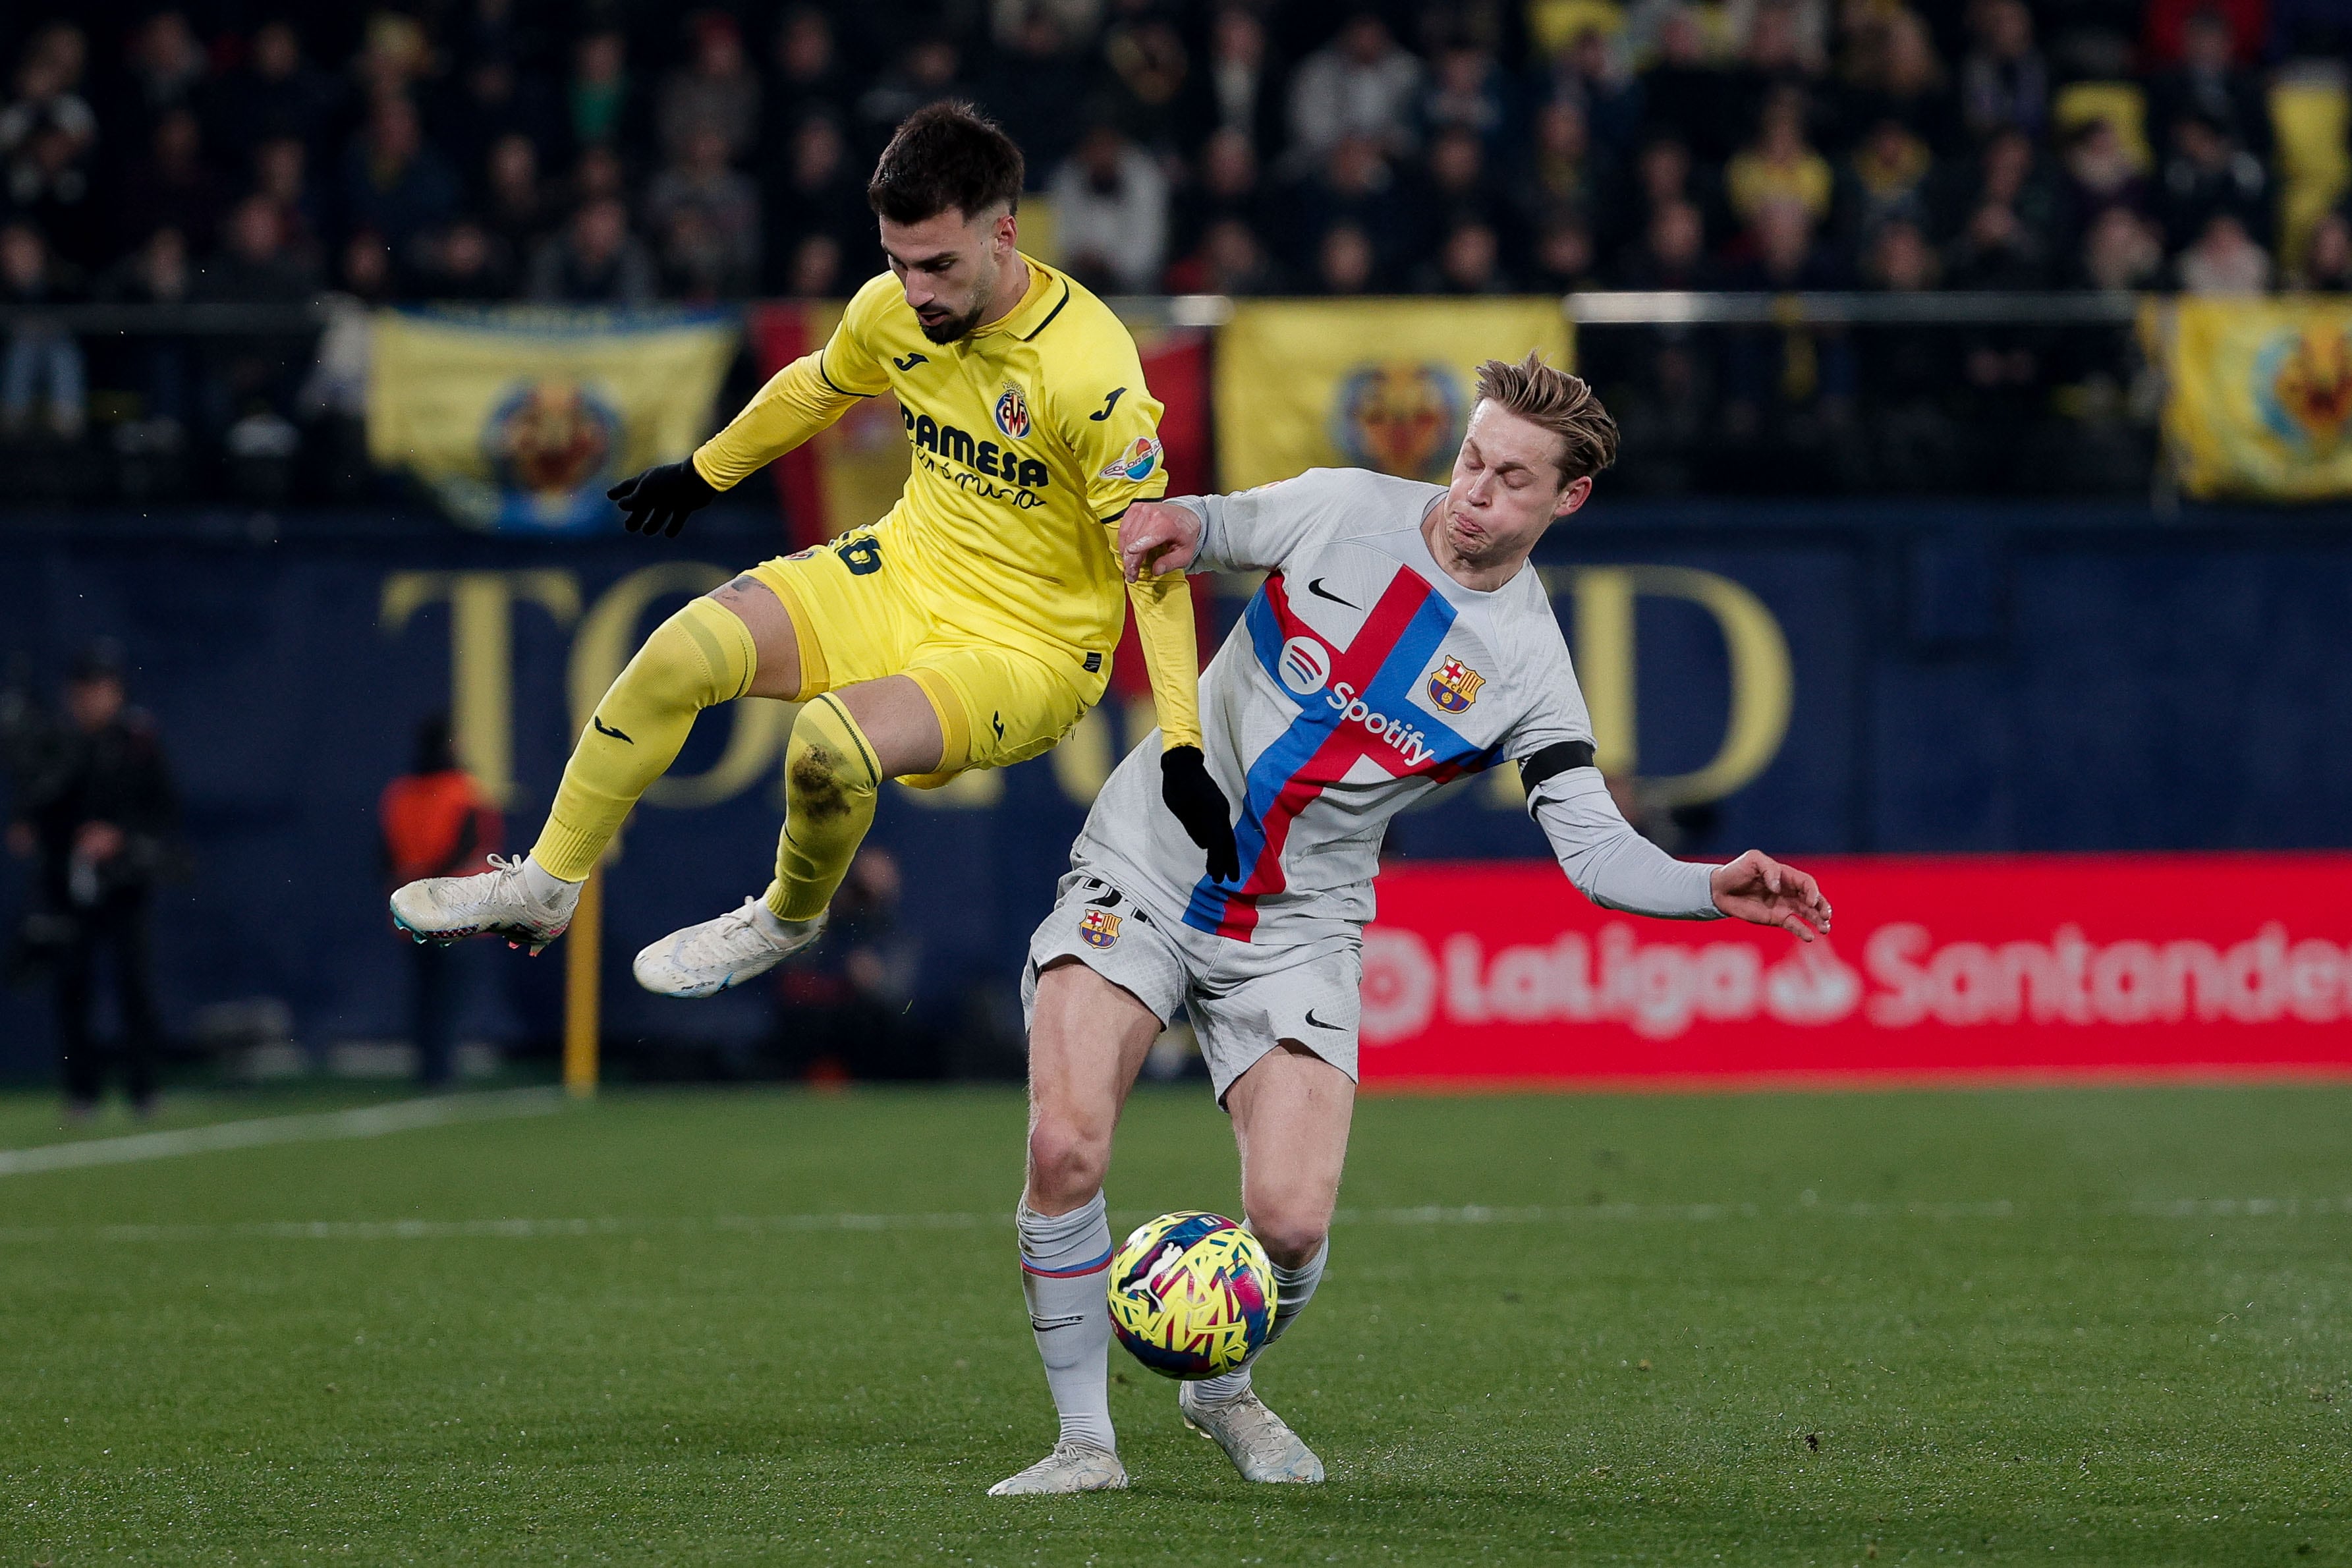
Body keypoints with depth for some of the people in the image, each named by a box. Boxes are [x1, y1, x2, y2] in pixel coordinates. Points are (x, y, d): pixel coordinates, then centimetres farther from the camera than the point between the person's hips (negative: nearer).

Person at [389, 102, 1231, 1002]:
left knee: (830, 745, -31)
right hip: (905, 573, 6)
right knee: (681, 652, -13)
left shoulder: (1089, 368, -25)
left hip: (1033, 650, -6)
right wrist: (703, 473, 31)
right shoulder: (892, 309, -6)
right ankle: (544, 890, 5)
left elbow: (1156, 563, -23)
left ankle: (790, 920, 3)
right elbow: (815, 387, 19)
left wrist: (1183, 750, -29)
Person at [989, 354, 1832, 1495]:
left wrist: (1715, 889, -28)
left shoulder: (1527, 668, -6)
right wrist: (1175, 523, -10)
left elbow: (1595, 849, -10)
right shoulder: (1342, 510, -4)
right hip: (1146, 869, 0)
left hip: (1295, 929, 0)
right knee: (1065, 1148, -20)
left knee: (1289, 1220, -15)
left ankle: (1223, 1390, 19)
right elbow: (1207, 533, 15)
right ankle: (1084, 1438, -3)